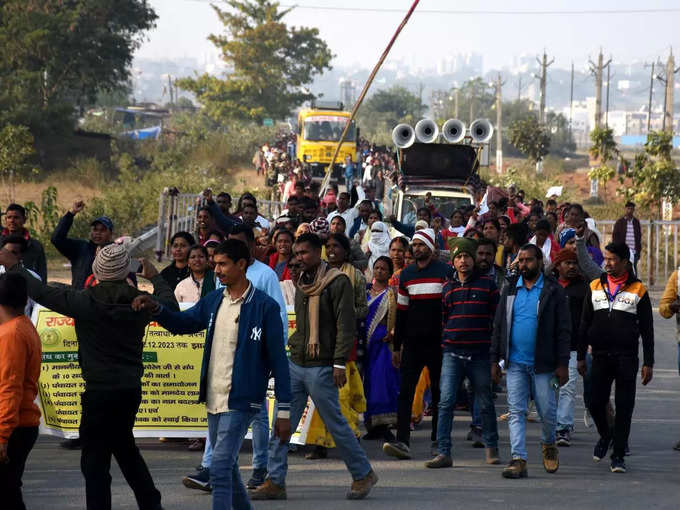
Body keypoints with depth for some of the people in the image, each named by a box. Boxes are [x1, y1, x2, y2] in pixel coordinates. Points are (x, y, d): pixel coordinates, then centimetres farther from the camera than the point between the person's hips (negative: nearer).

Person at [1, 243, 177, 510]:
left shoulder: (86, 301, -14)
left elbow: (43, 293, -7)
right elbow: (170, 304, 20)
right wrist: (155, 277, 38)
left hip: (100, 391, -6)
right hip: (132, 388, 6)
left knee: (95, 460, -1)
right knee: (124, 447, 26)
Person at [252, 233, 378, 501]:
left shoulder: (337, 282, -9)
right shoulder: (303, 283, 15)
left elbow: (346, 325, -13)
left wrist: (340, 363, -18)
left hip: (320, 368, -7)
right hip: (295, 363, 7)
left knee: (336, 424, 0)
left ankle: (363, 474, 15)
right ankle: (275, 482, 4)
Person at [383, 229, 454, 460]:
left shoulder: (446, 272, -1)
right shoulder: (406, 274, 11)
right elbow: (401, 312, 14)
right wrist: (396, 346, 11)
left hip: (438, 343, -3)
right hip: (412, 343, 3)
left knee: (438, 393, 6)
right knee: (405, 392, -8)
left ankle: (437, 440, 18)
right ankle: (402, 442, -14)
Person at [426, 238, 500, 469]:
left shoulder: (487, 285, 2)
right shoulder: (448, 287, 10)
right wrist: (444, 344, 10)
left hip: (480, 354, -2)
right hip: (452, 354, 2)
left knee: (485, 403, 8)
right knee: (446, 402, -7)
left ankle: (491, 448, 23)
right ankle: (443, 453, -7)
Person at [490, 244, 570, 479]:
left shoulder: (553, 291, -1)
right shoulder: (510, 290, 10)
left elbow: (563, 330, -2)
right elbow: (499, 327, 13)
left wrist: (562, 364, -8)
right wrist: (495, 360, 6)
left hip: (543, 364, -3)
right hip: (515, 363, 3)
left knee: (547, 411, 3)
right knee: (516, 412, -3)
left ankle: (548, 444, 32)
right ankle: (518, 460, -5)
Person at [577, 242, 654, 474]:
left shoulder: (638, 290, 2)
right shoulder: (595, 287, 9)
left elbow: (647, 330, 3)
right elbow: (585, 324, 13)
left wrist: (648, 363, -2)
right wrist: (581, 356, 8)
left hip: (627, 358, -2)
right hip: (600, 356, 2)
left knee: (624, 409, -1)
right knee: (596, 403, 3)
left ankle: (618, 455, 7)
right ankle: (605, 435, 31)